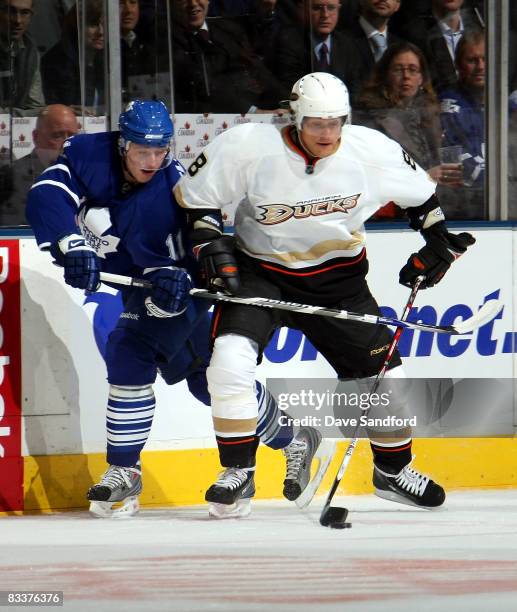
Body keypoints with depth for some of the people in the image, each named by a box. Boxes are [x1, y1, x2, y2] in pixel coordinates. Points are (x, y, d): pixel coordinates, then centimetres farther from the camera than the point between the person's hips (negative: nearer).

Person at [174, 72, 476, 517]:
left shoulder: (372, 150, -15)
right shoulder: (248, 147, -22)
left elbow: (418, 192, 5)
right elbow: (194, 196, -8)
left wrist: (438, 240, 1)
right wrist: (211, 245, -17)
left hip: (338, 277, 2)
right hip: (261, 272, -2)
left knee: (383, 374, 1)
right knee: (230, 359, -24)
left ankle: (393, 471, 28)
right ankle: (238, 472, -8)